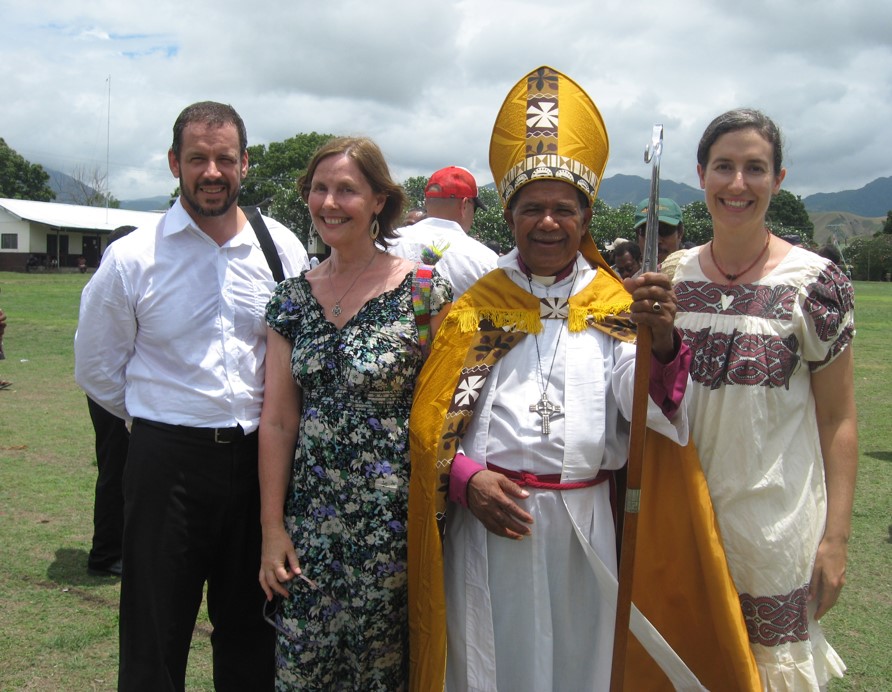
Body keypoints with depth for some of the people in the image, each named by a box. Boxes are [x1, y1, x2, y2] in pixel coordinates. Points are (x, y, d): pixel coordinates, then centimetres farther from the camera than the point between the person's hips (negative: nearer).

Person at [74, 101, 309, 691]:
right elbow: (97, 367, 7)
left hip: (259, 457, 2)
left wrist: (272, 421, 10)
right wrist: (159, 418, 11)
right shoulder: (132, 259, -4)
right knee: (155, 642, 9)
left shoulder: (283, 250, 2)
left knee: (251, 634, 15)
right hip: (168, 459, -2)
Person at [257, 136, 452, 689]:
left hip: (394, 519, -4)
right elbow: (278, 420, 5)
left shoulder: (424, 291, -8)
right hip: (311, 520, 4)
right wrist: (272, 527, 3)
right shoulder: (294, 297, 5)